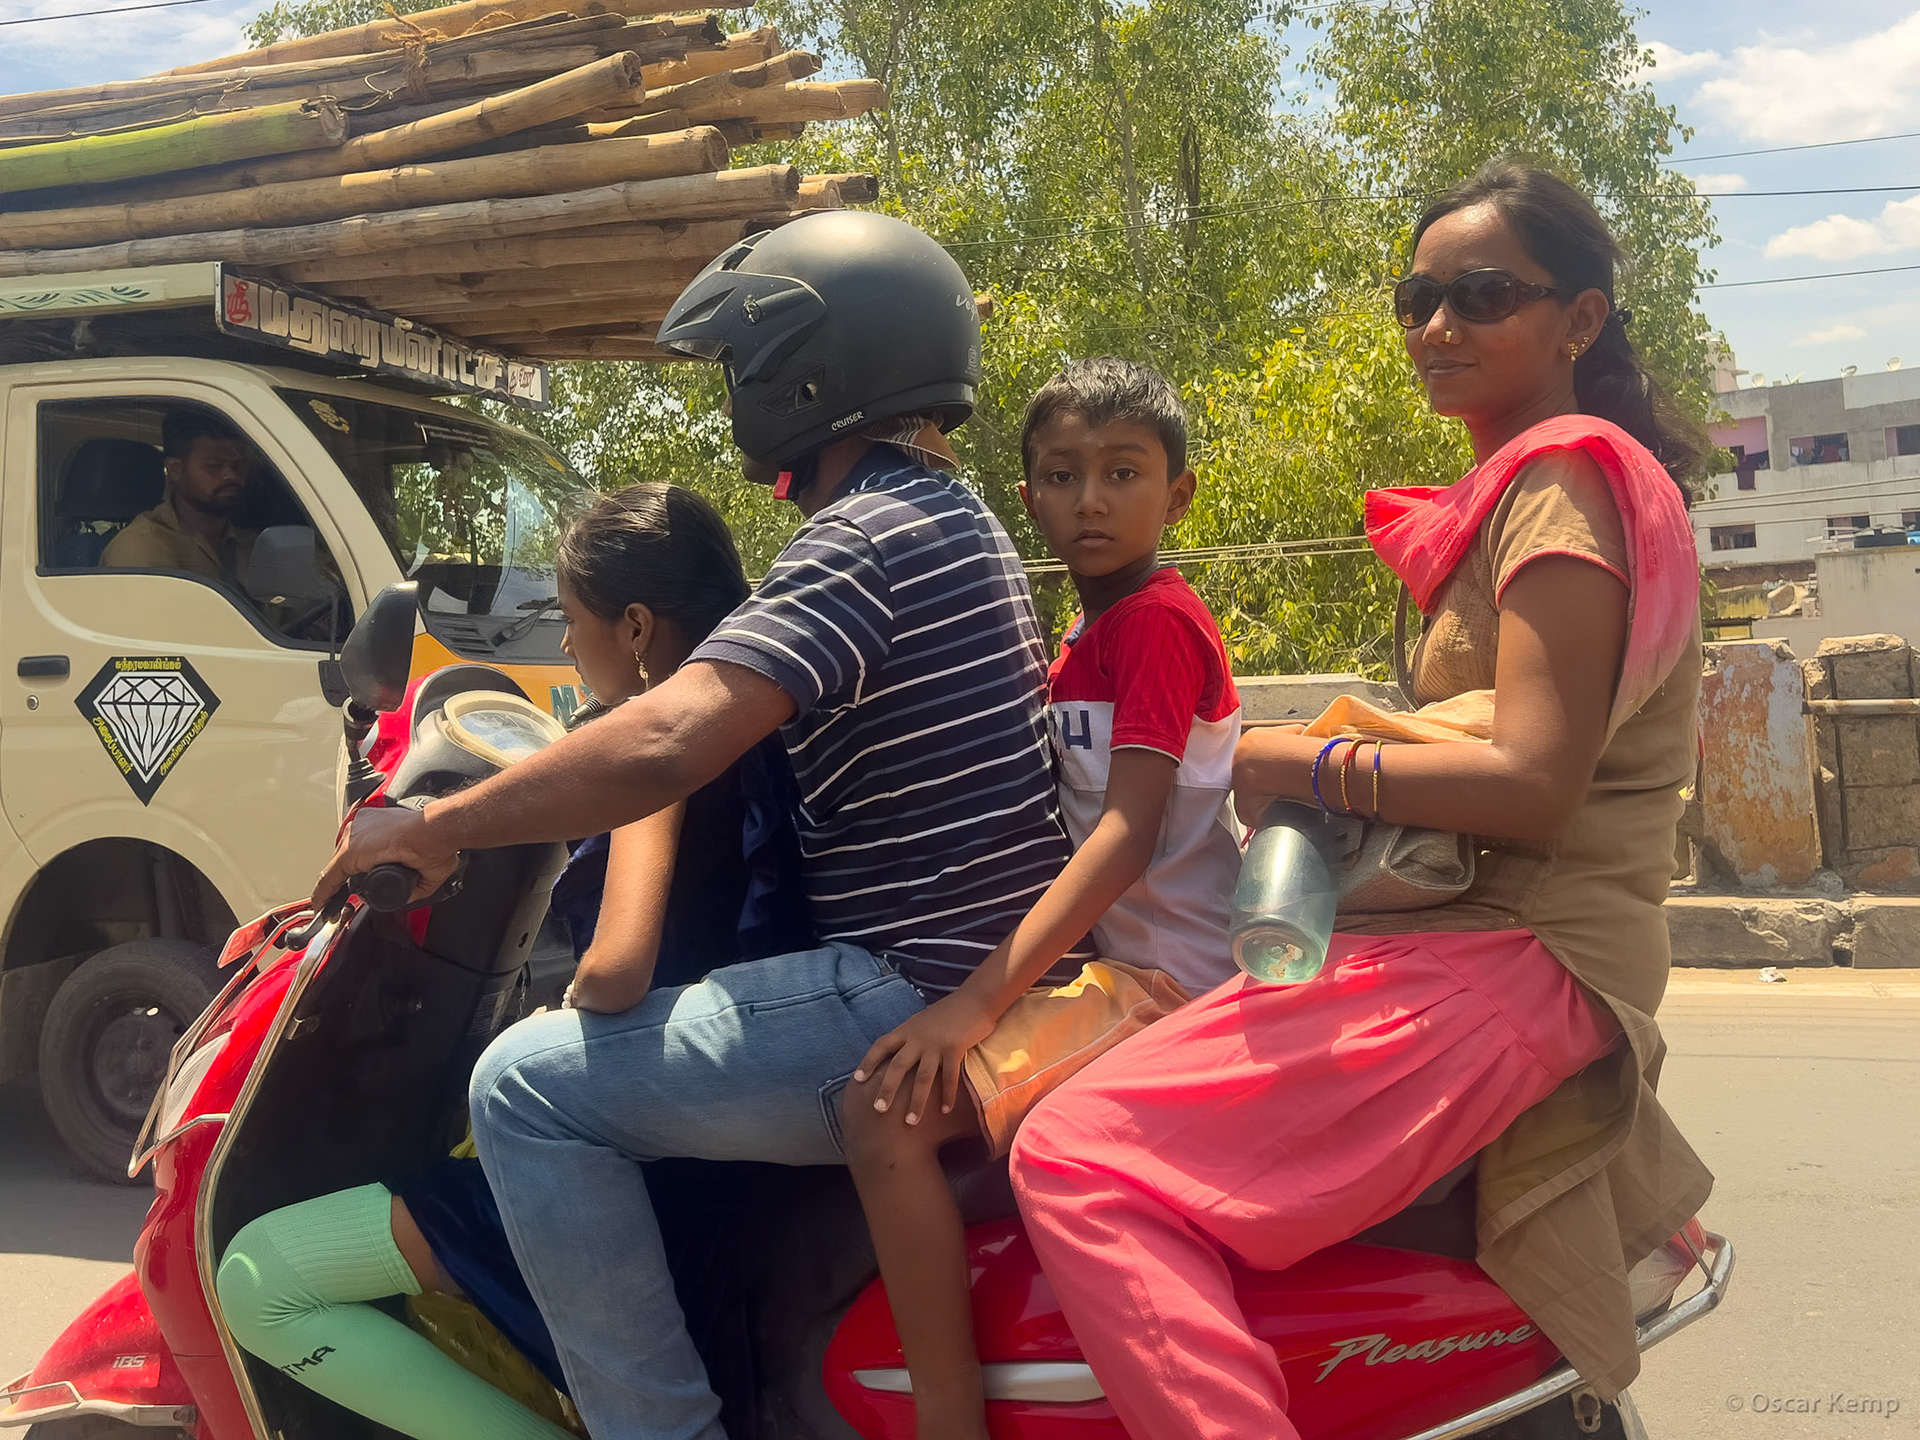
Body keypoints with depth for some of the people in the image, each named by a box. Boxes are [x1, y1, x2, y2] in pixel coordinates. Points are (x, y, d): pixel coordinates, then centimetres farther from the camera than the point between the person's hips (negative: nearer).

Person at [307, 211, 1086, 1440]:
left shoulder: (864, 537, -17)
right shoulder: (954, 515, 16)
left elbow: (664, 746, -29)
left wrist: (436, 829, -17)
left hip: (912, 1002, -11)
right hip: (999, 983, 11)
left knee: (531, 1087, -10)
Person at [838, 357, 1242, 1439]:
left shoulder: (1157, 617, -12)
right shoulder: (1090, 638, 18)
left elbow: (1127, 834, -23)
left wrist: (977, 999, -29)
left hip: (1166, 973, -10)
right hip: (1116, 952, 10)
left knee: (892, 1107, -23)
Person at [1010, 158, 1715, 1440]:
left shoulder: (1561, 482, -10)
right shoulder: (1527, 485, 22)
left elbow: (1531, 784, -20)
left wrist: (1319, 766, -12)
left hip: (1514, 958, -11)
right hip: (1488, 935, 11)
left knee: (1077, 1152, -23)